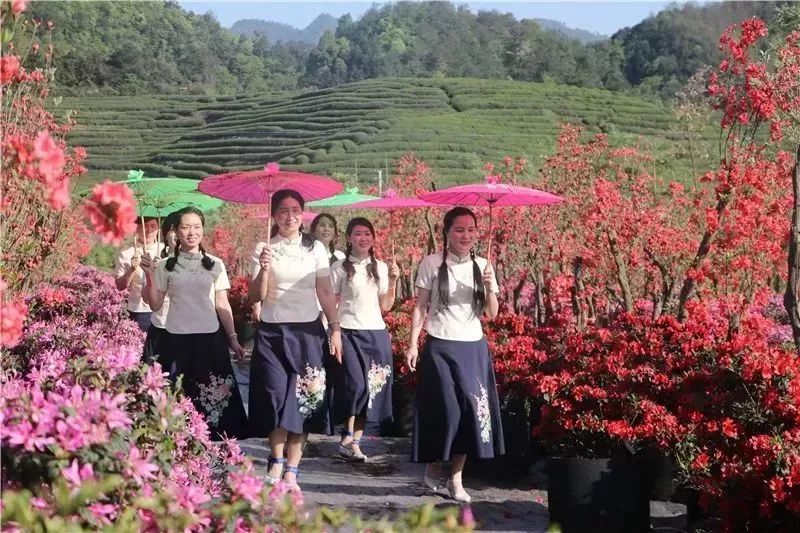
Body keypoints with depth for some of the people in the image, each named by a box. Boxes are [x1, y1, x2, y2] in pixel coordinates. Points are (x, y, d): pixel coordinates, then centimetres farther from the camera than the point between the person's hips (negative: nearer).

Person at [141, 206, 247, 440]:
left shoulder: (215, 265, 5)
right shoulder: (166, 266, 5)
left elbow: (223, 305, 8)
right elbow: (155, 304, 5)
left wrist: (232, 338, 5)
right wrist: (150, 275, -8)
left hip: (209, 339, 0)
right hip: (177, 339, 0)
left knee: (212, 395, -1)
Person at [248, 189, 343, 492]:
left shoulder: (315, 248, 5)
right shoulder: (263, 249, 3)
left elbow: (326, 292, 5)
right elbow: (256, 297, 0)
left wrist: (335, 329, -1)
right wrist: (264, 269, -17)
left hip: (308, 332, 1)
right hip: (272, 332, -1)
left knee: (303, 399, -1)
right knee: (277, 395, -11)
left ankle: (291, 472, 7)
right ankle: (276, 462, 9)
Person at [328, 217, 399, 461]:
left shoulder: (380, 267, 11)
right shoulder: (340, 267, 1)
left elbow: (385, 306, 11)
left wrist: (393, 281, -1)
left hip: (376, 334, 4)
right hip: (349, 333, -4)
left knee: (372, 389, 0)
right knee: (356, 385, -17)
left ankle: (354, 441, 8)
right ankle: (348, 439, -5)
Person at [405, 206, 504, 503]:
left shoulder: (482, 266, 5)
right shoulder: (431, 264, -4)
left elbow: (491, 314, 5)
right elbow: (420, 307, -1)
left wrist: (490, 287, -11)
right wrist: (413, 344, -7)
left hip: (473, 348, 3)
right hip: (440, 347, -3)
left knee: (471, 409, -1)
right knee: (443, 409, -4)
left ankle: (456, 479, 9)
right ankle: (431, 466, 19)